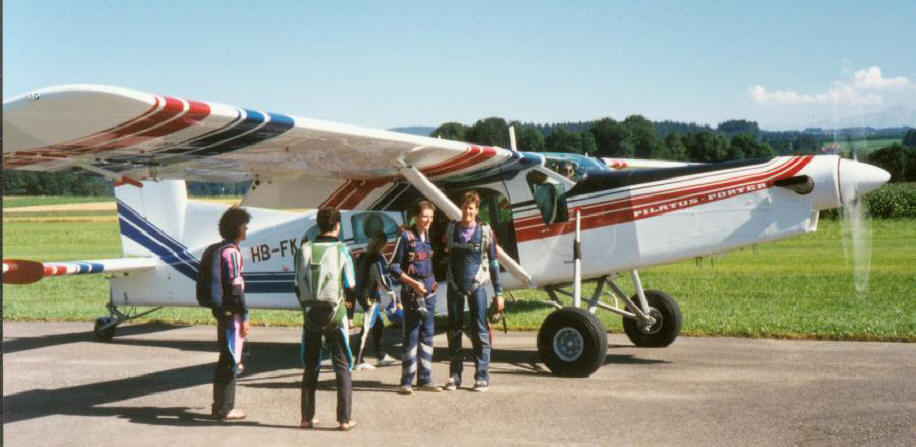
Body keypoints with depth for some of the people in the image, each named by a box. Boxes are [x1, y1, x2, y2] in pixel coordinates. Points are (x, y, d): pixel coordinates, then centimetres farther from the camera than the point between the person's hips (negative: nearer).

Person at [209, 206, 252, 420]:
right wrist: (244, 317, -19)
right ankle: (224, 409, 2)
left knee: (227, 358, 17)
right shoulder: (231, 252, -17)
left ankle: (220, 405, 25)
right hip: (230, 313, -10)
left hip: (222, 311, 10)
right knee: (231, 360, -4)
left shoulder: (220, 250, 15)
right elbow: (235, 287, -21)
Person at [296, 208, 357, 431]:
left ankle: (307, 417, 16)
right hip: (334, 314, -3)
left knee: (310, 367, 13)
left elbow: (298, 284, 2)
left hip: (310, 313, 3)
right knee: (342, 367, 5)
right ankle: (344, 419, 3)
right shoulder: (341, 250, -7)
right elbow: (350, 285, -5)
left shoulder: (305, 249, 0)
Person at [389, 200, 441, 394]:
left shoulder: (431, 237, 11)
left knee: (427, 335, 9)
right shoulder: (406, 237, -7)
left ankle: (425, 379, 16)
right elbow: (393, 266, -7)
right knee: (411, 336, -6)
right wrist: (413, 283, -14)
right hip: (411, 293, -6)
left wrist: (434, 282, 12)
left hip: (429, 292, 6)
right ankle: (406, 382, -1)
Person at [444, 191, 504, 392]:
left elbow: (493, 263, 4)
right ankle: (454, 375, 13)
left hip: (476, 285, -2)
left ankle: (482, 377, 1)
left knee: (480, 331, -4)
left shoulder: (486, 232, 1)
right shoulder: (451, 230, 7)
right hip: (454, 285, 2)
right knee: (454, 331, 6)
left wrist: (498, 293, 1)